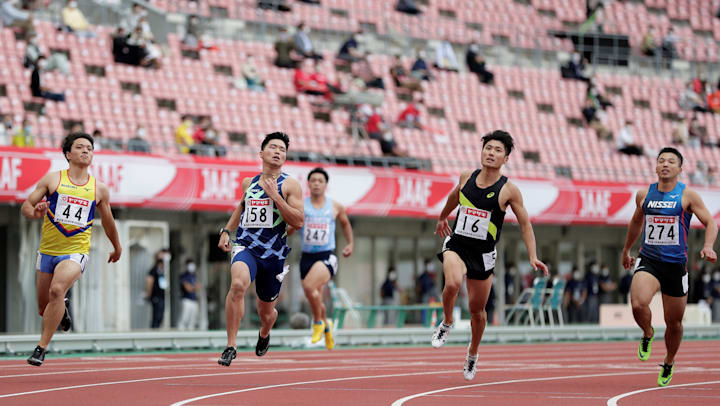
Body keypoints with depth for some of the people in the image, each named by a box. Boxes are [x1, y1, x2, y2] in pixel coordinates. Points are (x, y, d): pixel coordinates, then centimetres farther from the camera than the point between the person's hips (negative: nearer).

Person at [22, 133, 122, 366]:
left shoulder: (99, 189, 5)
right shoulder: (53, 179, 1)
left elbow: (107, 221, 20)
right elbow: (26, 206, 4)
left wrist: (117, 248, 31)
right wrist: (35, 213, -19)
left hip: (76, 252, -2)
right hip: (48, 251, 2)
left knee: (57, 289, -29)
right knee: (44, 309, 8)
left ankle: (42, 347, -23)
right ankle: (63, 308, 47)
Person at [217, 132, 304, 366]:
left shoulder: (290, 185, -1)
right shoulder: (249, 183, 10)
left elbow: (298, 222, -11)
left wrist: (276, 197, -17)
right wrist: (226, 231, 19)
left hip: (273, 254, 0)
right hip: (246, 246, 1)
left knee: (266, 312, 13)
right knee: (238, 284, -33)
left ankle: (264, 333, 53)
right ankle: (231, 346, -27)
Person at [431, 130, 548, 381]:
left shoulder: (509, 190, -9)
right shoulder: (467, 177, 0)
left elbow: (525, 224, -1)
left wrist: (533, 257, -10)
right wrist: (442, 217, 38)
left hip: (483, 253, -1)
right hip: (457, 244, 1)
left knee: (477, 308, 9)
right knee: (453, 283, -31)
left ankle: (473, 354, 35)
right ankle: (447, 322, -1)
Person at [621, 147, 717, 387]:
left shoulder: (688, 196, -4)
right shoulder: (644, 194, 6)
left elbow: (710, 223, -3)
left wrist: (708, 247, -23)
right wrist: (626, 251, 33)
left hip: (676, 265, -1)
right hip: (648, 260, 1)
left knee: (674, 322, 9)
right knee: (638, 304, -27)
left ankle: (669, 364, 36)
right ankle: (648, 335, 6)